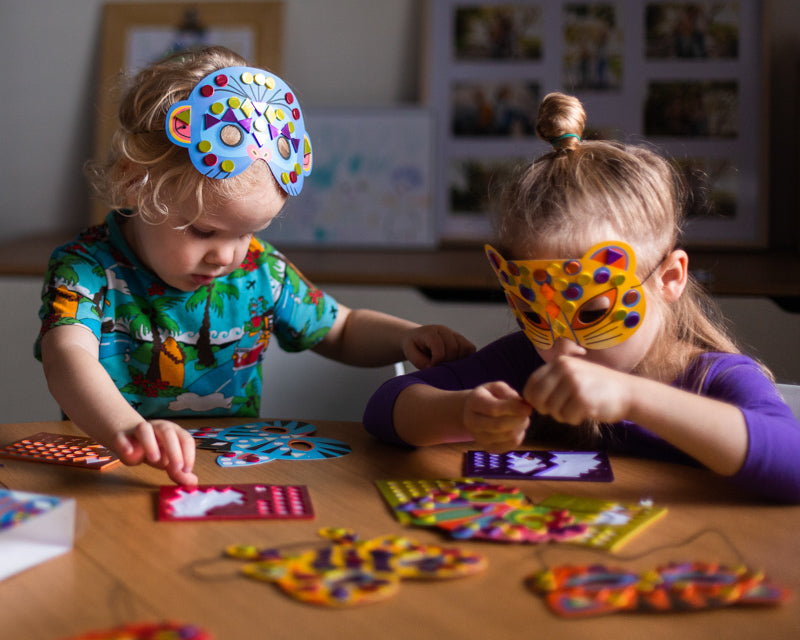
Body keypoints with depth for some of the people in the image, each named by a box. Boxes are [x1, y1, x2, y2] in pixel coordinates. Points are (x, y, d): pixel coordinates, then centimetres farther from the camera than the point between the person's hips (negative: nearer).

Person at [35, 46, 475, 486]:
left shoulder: (261, 272, 2)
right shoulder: (88, 269, -11)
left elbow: (342, 331, 17)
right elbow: (67, 356, -31)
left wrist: (405, 336, -4)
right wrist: (127, 429, -51)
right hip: (116, 474, -3)